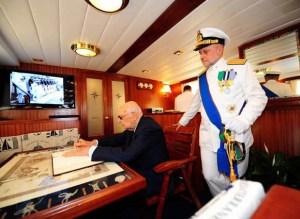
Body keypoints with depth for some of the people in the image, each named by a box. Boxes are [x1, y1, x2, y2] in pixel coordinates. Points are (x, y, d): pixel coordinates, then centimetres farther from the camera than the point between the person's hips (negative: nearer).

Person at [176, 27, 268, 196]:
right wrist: (183, 121, 29)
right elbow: (196, 103, 22)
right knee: (210, 176, 7)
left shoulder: (240, 67, -2)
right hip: (209, 136, 4)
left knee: (237, 177, 13)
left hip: (236, 135, -3)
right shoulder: (202, 78, 13)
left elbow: (258, 97, -7)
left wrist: (242, 122, -22)